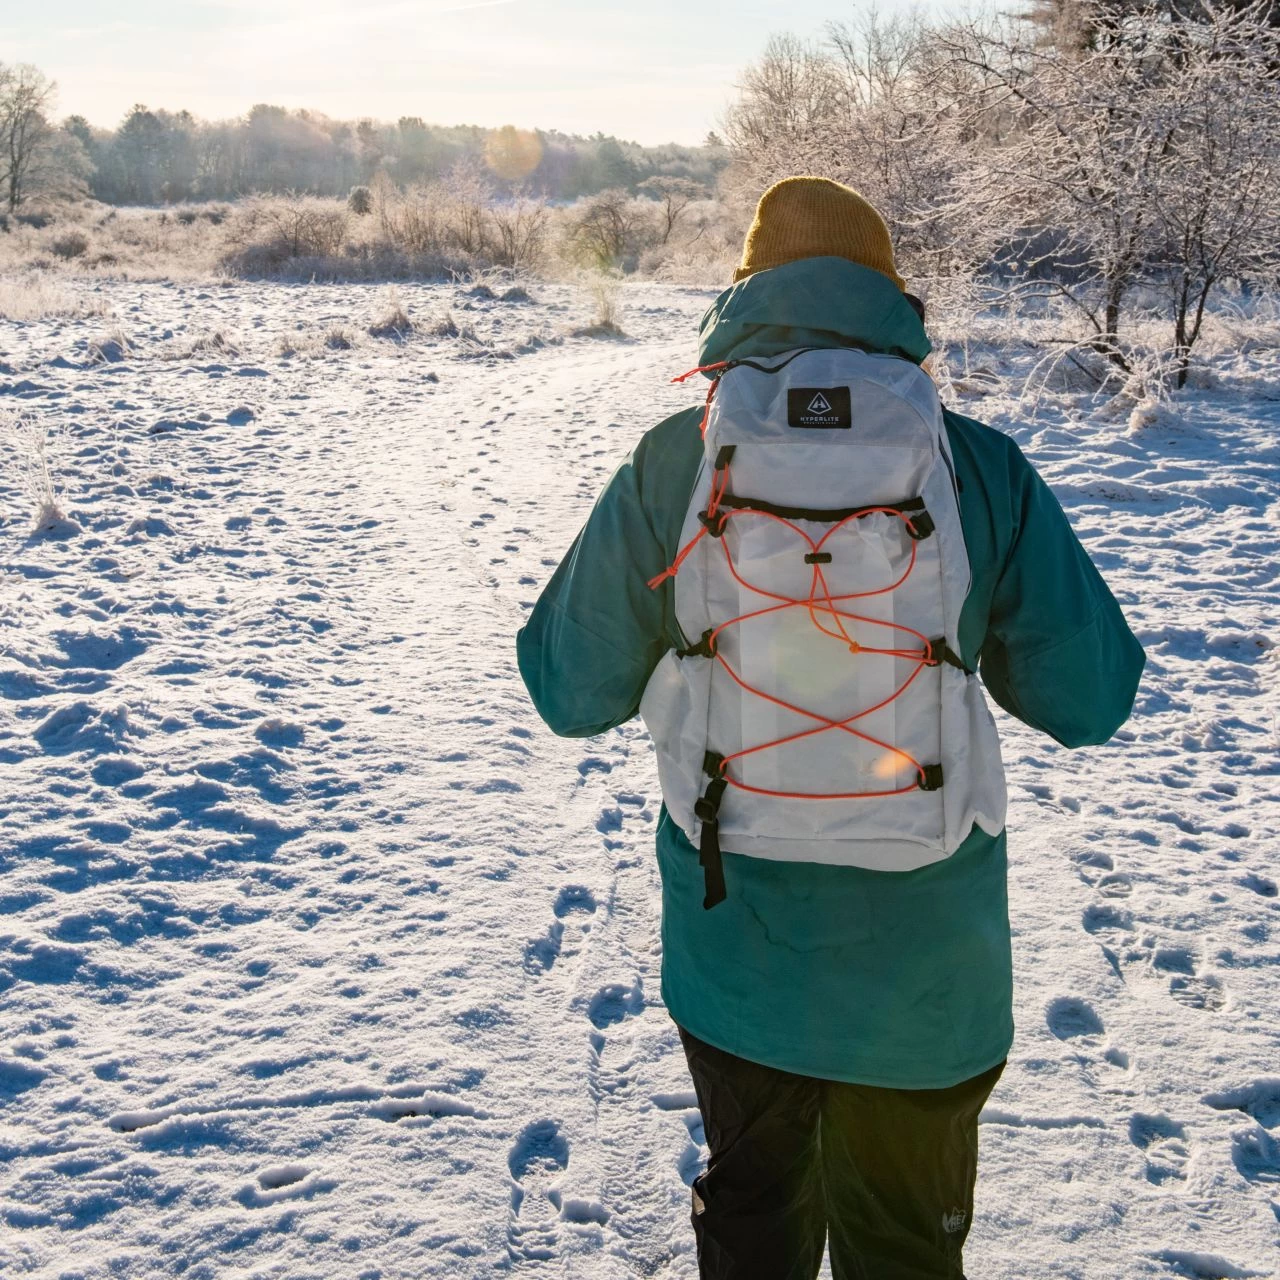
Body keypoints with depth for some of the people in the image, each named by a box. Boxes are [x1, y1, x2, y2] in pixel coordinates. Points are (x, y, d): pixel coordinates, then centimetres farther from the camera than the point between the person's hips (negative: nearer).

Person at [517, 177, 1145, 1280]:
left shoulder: (671, 465, -12)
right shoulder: (984, 468, -12)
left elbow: (574, 694, -6)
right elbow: (1089, 700, -7)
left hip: (734, 956, 0)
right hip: (926, 977, 0)